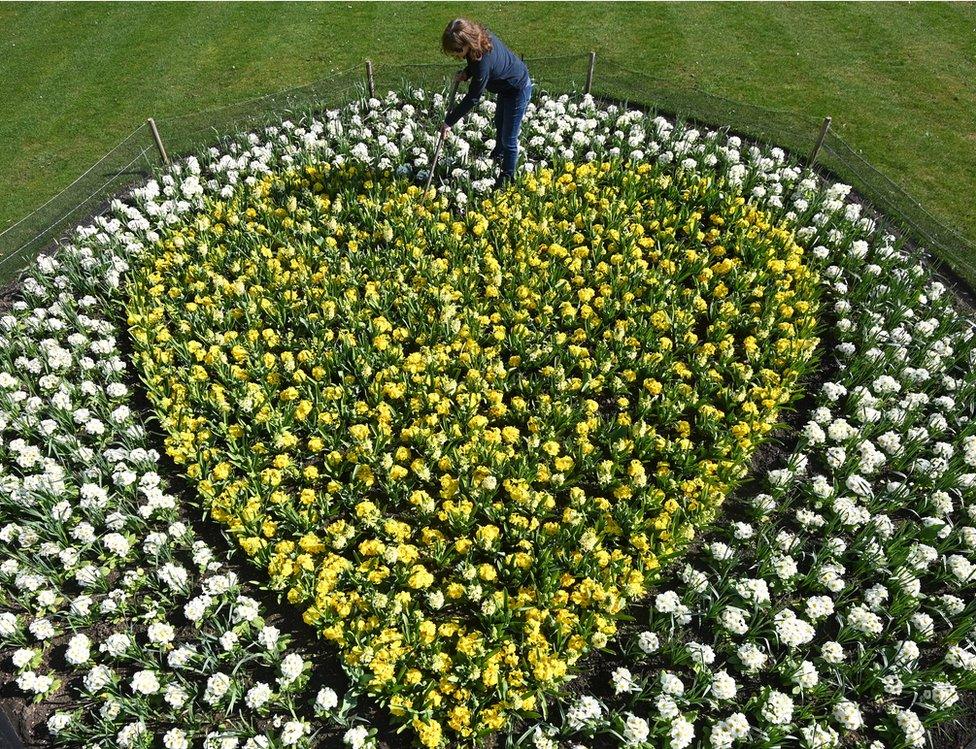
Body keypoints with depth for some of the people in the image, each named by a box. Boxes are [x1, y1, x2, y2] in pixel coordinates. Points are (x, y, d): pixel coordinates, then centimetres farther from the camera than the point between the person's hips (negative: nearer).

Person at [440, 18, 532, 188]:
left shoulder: (484, 61, -40)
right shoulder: (481, 36, -16)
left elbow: (473, 97, -30)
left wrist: (449, 122, -23)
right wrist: (466, 73, -11)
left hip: (518, 91, -10)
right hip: (506, 86, 10)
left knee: (509, 138, 0)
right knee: (499, 125, 29)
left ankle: (506, 179, 18)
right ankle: (497, 157, 55)